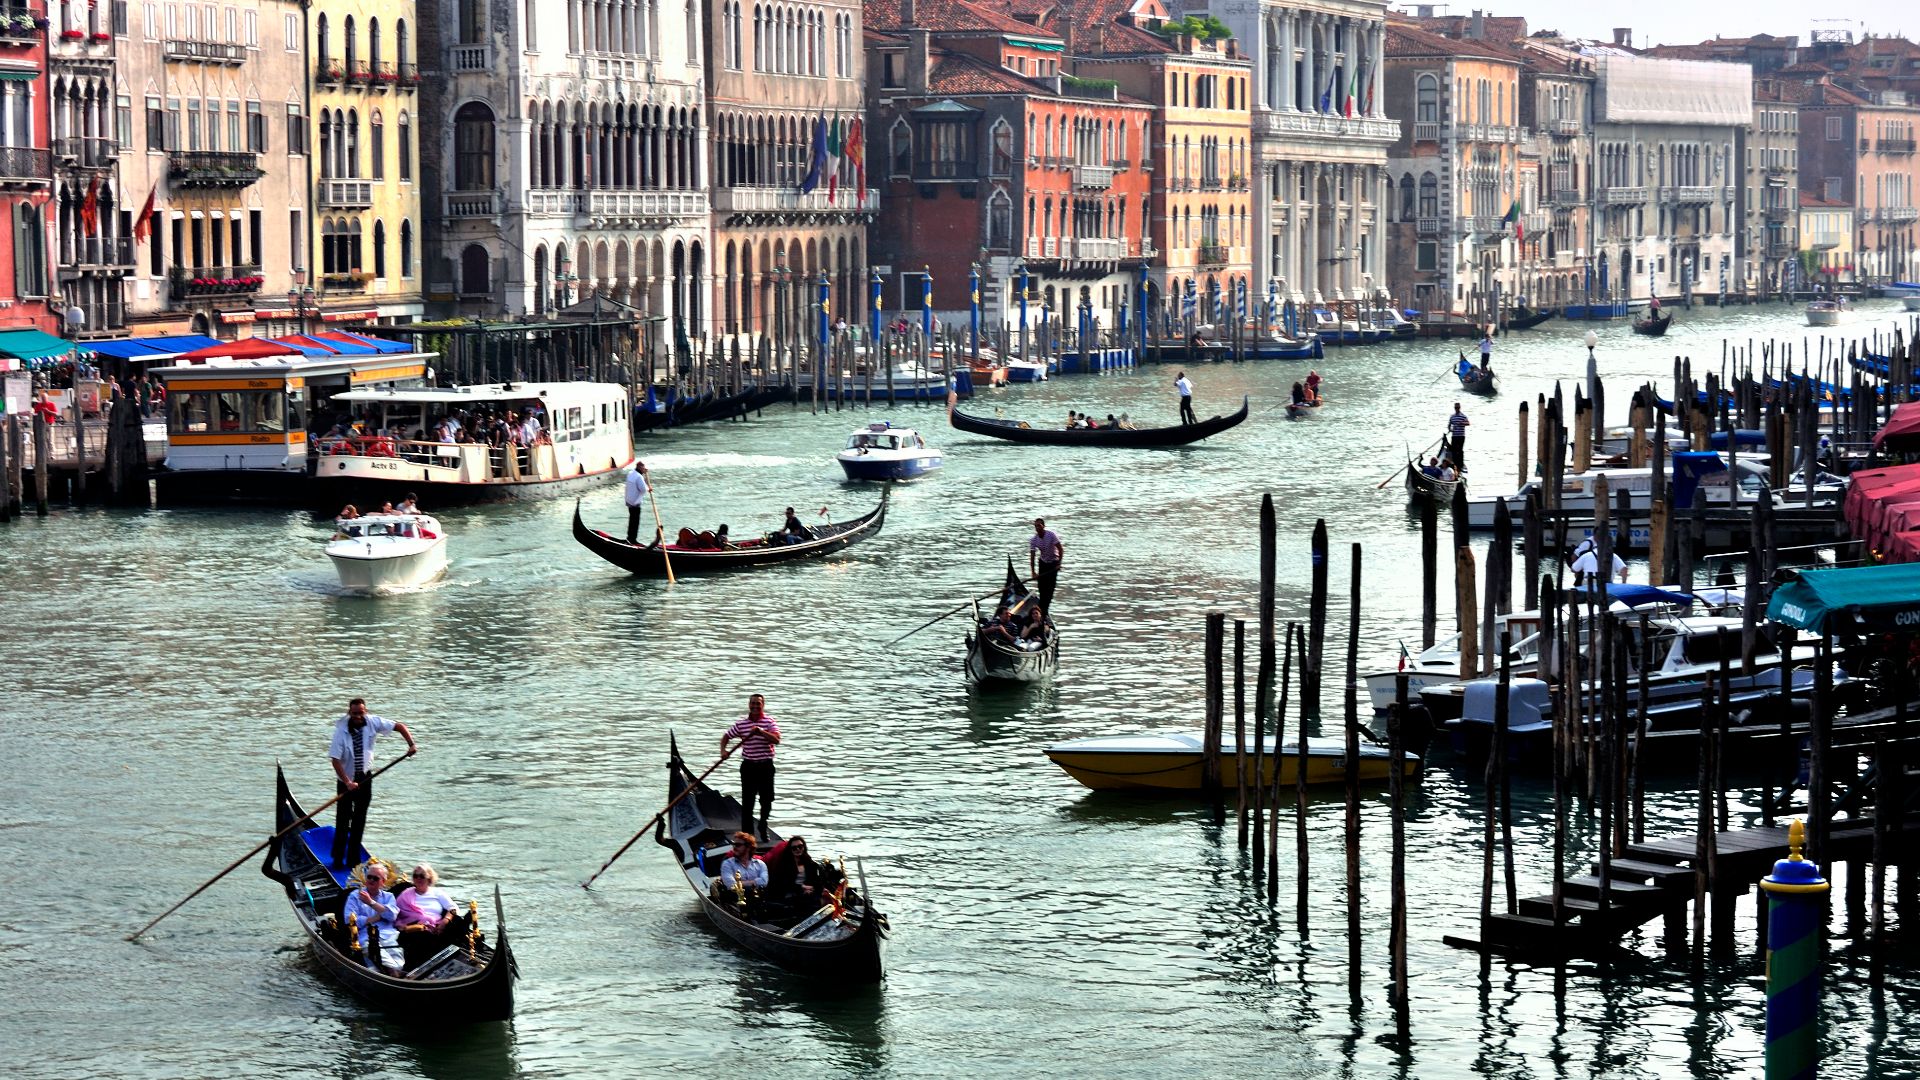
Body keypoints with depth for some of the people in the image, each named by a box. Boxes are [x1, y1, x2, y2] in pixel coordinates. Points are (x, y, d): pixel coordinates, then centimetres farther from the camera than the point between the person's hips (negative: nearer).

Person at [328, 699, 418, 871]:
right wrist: (347, 782, -30)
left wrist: (412, 744, -16)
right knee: (343, 819, -4)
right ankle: (338, 860, 2)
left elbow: (399, 726, -2)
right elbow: (335, 759, -22)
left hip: (365, 778, 4)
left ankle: (353, 858, 17)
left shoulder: (372, 723, -11)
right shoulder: (341, 731, -21)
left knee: (359, 820, 9)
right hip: (347, 779, -4)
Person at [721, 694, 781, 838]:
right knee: (747, 800, -1)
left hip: (766, 766, -1)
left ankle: (763, 829, 26)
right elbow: (726, 737, 15)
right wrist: (723, 750, -3)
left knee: (767, 799, 5)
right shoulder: (742, 723, 4)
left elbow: (776, 740, -17)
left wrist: (761, 732, -28)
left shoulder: (769, 722, -2)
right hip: (748, 766, 1)